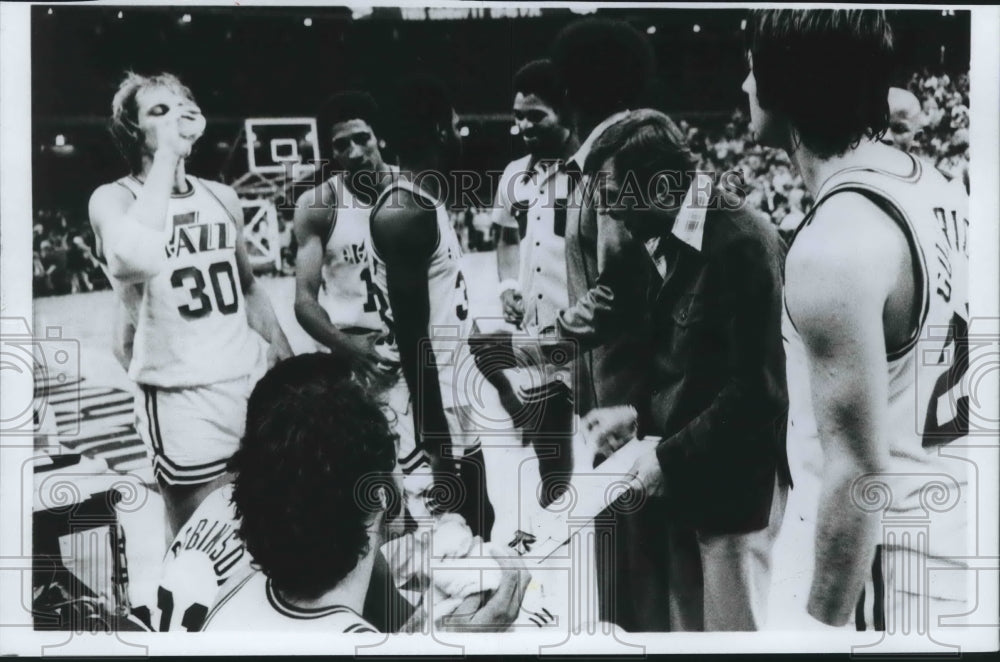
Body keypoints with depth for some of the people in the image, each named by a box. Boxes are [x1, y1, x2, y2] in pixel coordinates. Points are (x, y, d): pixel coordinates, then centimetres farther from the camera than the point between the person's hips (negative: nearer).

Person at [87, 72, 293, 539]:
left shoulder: (222, 197, 9)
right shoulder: (113, 199, -9)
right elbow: (135, 259, -33)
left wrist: (281, 346, 16)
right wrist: (165, 155, -24)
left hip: (251, 383, 6)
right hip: (182, 400, -5)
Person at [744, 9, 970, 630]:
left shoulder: (831, 249, -23)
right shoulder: (940, 190, 3)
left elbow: (860, 472, -24)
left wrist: (822, 623, -17)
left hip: (901, 561, -8)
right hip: (960, 529, 8)